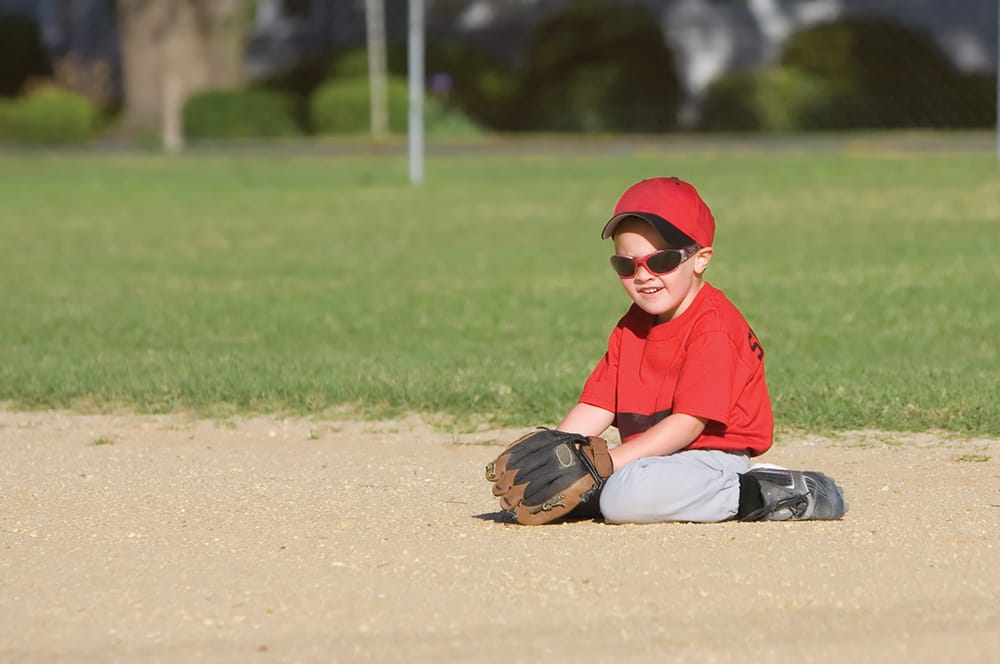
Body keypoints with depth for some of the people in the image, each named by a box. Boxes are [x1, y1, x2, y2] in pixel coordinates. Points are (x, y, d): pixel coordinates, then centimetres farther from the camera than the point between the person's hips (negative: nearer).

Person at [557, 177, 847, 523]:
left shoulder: (713, 327, -11)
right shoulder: (632, 327, 16)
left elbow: (690, 422, -19)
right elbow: (595, 408, 10)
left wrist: (611, 461, -24)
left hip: (714, 455, -10)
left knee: (624, 496, -35)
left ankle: (753, 494, -16)